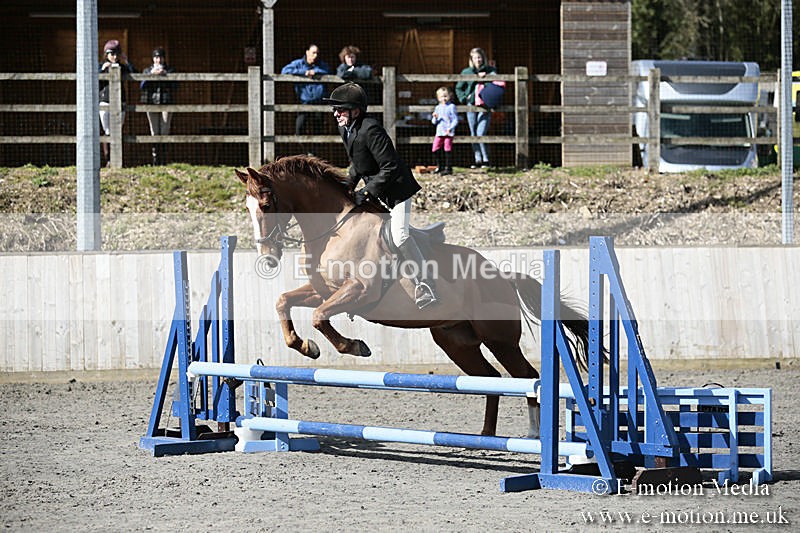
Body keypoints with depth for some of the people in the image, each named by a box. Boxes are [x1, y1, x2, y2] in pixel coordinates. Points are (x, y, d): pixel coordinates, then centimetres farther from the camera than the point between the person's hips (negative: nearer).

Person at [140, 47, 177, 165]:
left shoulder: (170, 70, 10)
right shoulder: (147, 71, 13)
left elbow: (175, 86, -3)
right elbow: (142, 86, -2)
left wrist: (165, 74, -15)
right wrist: (151, 74, -15)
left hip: (166, 103, -1)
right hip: (151, 102, 1)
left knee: (164, 132, -7)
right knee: (154, 132, -2)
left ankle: (163, 157, -5)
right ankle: (155, 158, 0)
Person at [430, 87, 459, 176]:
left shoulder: (451, 106, -1)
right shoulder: (437, 108, 14)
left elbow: (455, 120, -4)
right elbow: (434, 122, 14)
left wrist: (450, 128, -17)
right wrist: (435, 118, -9)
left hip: (449, 132, -5)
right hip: (439, 132, 5)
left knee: (448, 149, -5)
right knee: (436, 149, 3)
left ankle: (448, 168, 0)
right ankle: (439, 167, 17)